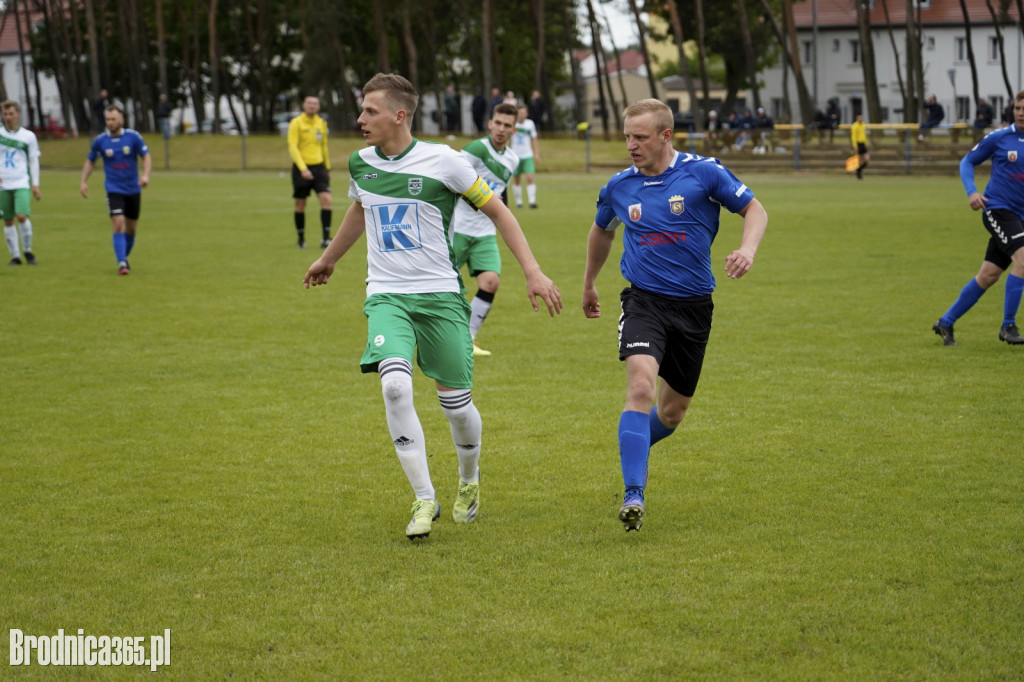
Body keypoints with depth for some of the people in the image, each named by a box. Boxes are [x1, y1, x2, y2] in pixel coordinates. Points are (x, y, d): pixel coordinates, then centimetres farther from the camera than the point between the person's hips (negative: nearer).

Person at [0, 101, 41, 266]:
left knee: (22, 216, -17)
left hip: (22, 184, -1)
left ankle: (28, 251, 2)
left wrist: (35, 185, 4)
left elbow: (34, 161, 10)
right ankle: (15, 256, 12)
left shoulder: (28, 136, 4)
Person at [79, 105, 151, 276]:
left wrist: (145, 175, -18)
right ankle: (121, 263, -16)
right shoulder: (100, 140, -4)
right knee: (119, 226, -17)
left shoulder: (133, 137, -6)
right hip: (114, 189, -2)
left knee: (131, 229, 10)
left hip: (133, 189, 2)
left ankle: (124, 258, 32)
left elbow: (146, 156, -1)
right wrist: (83, 181, 0)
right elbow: (90, 161, 10)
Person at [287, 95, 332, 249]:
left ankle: (325, 239, -12)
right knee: (300, 205, 5)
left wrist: (327, 168, 21)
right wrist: (303, 168, -23)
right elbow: (292, 147, -13)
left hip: (319, 167, 3)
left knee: (326, 199, -13)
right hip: (301, 168, -3)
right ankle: (301, 239, 19)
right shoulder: (296, 123, -6)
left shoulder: (321, 123, 10)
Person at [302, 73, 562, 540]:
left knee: (456, 401, 1)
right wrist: (329, 258, 43)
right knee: (395, 386, -22)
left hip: (440, 294, -2)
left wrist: (533, 272, -5)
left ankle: (469, 482, 33)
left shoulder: (443, 161, -8)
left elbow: (497, 211, 0)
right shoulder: (360, 164, 6)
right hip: (386, 295, 2)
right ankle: (424, 500, -12)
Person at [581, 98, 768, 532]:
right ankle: (633, 495, -27)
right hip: (644, 301, 0)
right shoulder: (619, 187, 2)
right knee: (641, 387, -25)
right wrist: (589, 284, 33)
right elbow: (602, 230, 23)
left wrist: (748, 248, -17)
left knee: (672, 412, 12)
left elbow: (753, 208, 2)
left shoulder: (703, 172, -7)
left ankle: (634, 446, 45)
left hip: (693, 305, 0)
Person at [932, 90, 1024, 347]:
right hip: (996, 208, -5)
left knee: (989, 275, 6)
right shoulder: (999, 138, -4)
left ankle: (946, 322, 20)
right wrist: (972, 192, -10)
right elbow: (967, 162, 5)